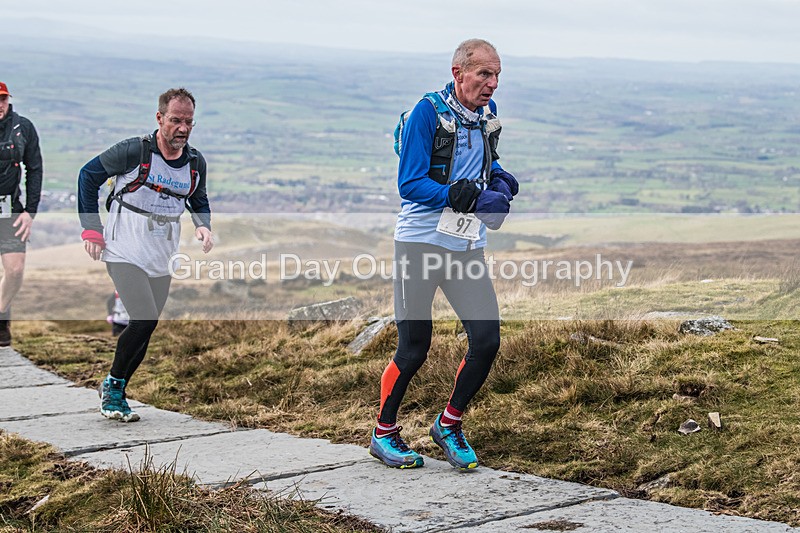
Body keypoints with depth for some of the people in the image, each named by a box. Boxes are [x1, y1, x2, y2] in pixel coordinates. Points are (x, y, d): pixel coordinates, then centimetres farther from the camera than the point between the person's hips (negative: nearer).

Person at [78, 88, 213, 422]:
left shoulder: (196, 163, 3)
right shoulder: (133, 152, -13)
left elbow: (199, 202, 22)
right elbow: (88, 175, -1)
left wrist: (203, 226, 0)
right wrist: (91, 228, -3)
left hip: (162, 260, 6)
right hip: (124, 253, -5)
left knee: (146, 327, 6)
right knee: (145, 320, -18)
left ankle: (116, 394, 23)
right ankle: (112, 384, 3)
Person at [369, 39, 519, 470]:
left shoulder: (488, 114, 9)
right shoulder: (429, 111, -12)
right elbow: (409, 183, -16)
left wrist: (498, 179, 6)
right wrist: (455, 196, -29)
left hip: (467, 246, 6)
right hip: (422, 241, -6)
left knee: (487, 340, -3)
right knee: (414, 349, -1)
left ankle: (448, 425, 18)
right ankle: (383, 434, 20)